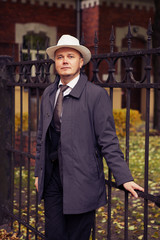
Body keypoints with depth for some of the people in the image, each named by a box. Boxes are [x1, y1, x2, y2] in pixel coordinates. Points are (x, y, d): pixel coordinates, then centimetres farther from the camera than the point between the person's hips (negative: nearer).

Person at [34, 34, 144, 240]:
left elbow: (107, 140, -9)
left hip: (81, 181, -5)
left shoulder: (96, 94, -8)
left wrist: (124, 178, -13)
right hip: (52, 177, 5)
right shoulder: (48, 93, 10)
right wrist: (39, 172, 16)